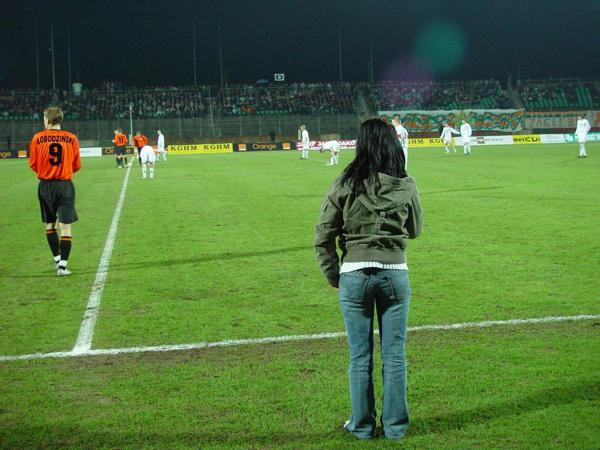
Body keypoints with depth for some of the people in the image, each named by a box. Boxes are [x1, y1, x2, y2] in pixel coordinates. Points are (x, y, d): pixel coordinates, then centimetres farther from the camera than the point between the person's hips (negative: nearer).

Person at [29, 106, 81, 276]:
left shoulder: (38, 138, -4)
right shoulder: (71, 138, -3)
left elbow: (33, 165, 1)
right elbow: (77, 166, 2)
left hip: (46, 185, 1)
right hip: (65, 185, -1)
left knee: (49, 225, 17)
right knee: (65, 227, 0)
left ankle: (57, 260, 24)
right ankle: (62, 265, -4)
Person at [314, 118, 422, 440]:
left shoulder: (345, 184, -6)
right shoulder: (406, 186, -2)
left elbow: (322, 237, -5)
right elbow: (415, 230, 13)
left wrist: (332, 275, 5)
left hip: (354, 275, -1)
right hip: (395, 273, 1)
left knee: (360, 356, 10)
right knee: (394, 355, 11)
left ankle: (362, 426, 20)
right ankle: (395, 426, 20)